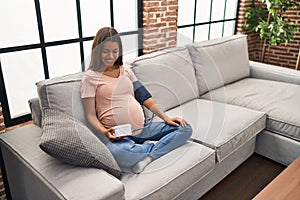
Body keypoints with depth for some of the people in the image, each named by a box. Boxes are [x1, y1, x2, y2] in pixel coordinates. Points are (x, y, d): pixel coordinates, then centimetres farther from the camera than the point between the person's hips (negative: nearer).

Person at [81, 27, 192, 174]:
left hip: (142, 129, 6)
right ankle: (157, 147, -14)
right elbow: (90, 115, -2)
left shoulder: (126, 71, 17)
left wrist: (166, 118, 3)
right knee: (114, 152, -40)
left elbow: (145, 97, 14)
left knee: (185, 128, -6)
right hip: (118, 136, -5)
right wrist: (104, 131, -22)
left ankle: (148, 158, -21)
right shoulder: (90, 77, 1)